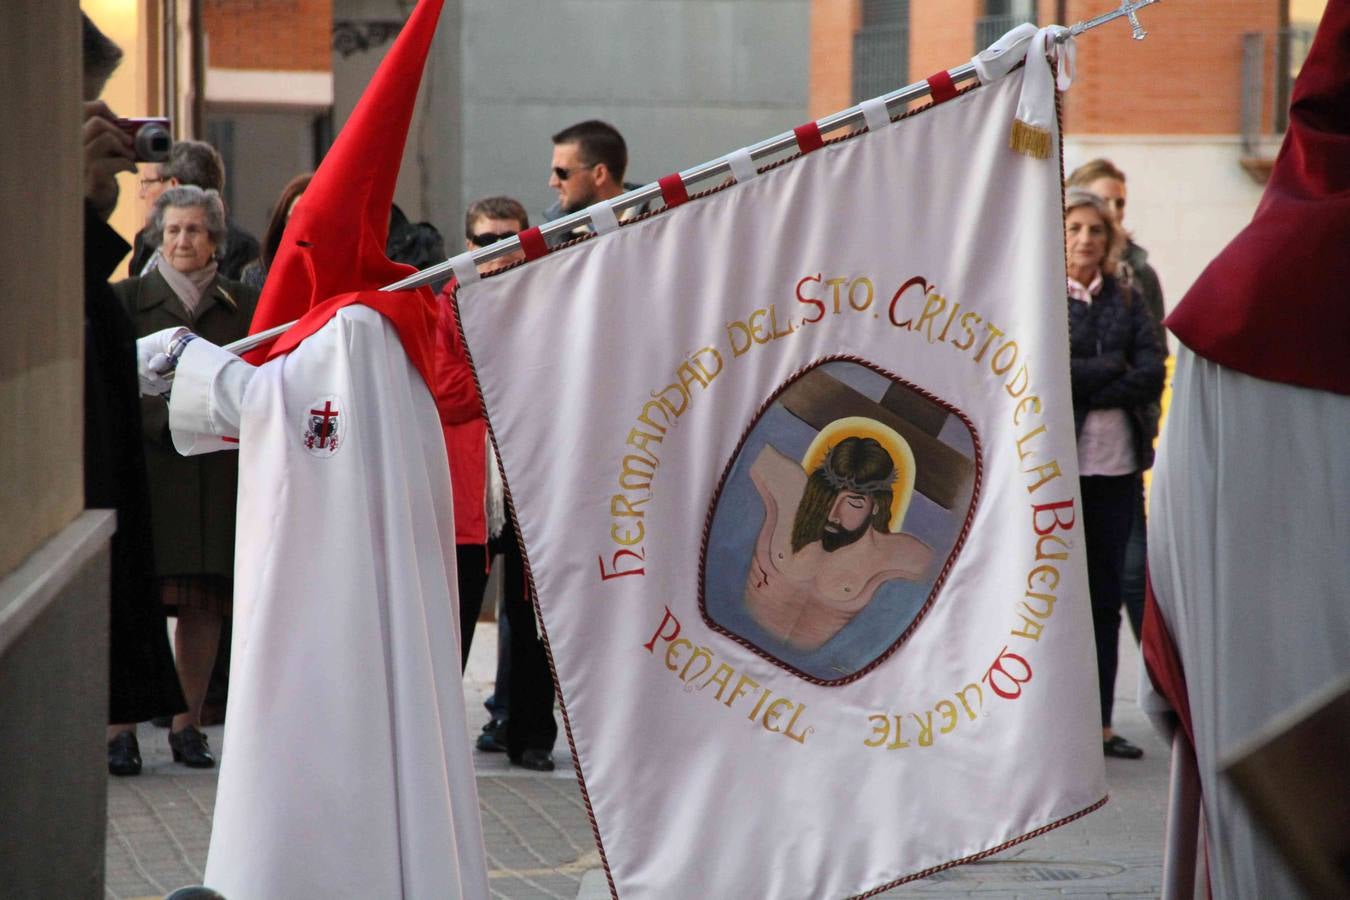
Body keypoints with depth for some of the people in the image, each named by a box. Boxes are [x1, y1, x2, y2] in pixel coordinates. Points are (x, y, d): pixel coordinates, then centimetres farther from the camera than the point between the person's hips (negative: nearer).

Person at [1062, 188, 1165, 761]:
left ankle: (1099, 722, 13)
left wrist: (1087, 385, -11)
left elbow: (1152, 374, -1)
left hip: (1116, 462, 4)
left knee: (1105, 596, 8)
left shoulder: (1125, 302, 12)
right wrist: (1114, 368, -9)